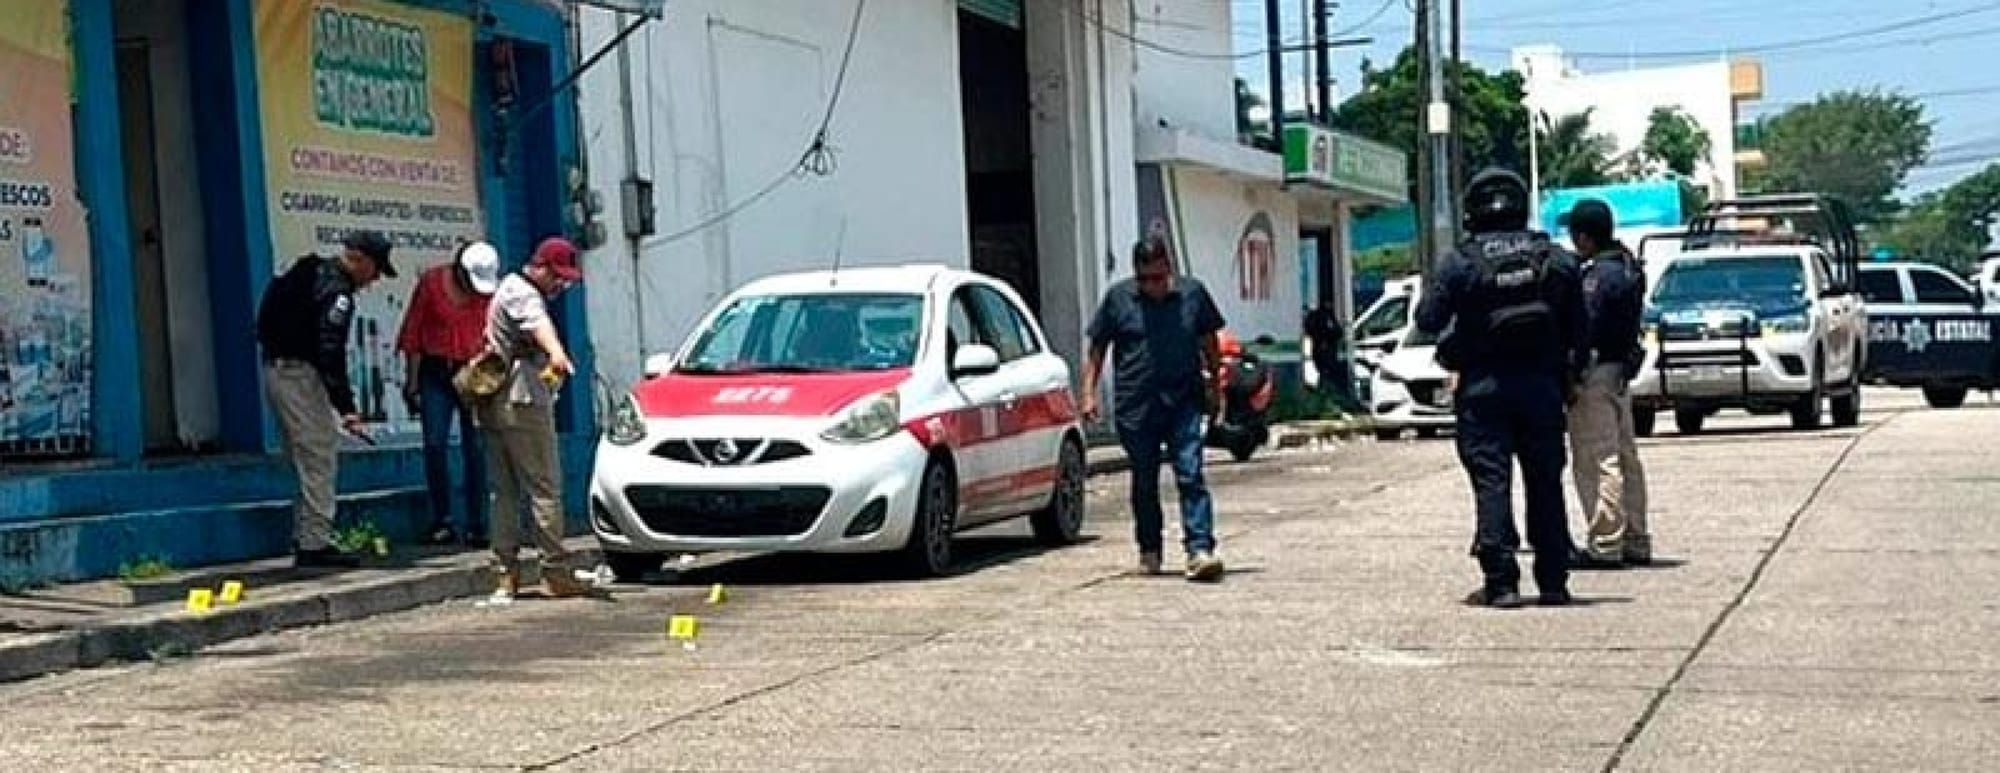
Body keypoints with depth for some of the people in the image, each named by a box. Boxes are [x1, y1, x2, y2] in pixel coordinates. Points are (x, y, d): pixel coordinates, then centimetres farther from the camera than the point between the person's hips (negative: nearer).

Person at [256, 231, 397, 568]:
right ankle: (315, 544, -6)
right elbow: (330, 352, -24)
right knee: (320, 460, -7)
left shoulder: (314, 273, 15)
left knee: (309, 462, 15)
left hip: (278, 368, 10)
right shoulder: (336, 290, -16)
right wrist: (347, 408, -28)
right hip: (299, 373, -10)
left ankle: (303, 540, 18)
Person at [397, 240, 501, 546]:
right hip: (435, 373, 0)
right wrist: (413, 380, 1)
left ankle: (477, 525, 3)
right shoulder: (431, 282, -3)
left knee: (475, 449, -2)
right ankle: (442, 522, 4)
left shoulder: (491, 290, -2)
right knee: (435, 445, -4)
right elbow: (413, 333, 2)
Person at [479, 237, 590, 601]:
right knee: (545, 488, -7)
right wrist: (557, 353, -54)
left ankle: (505, 574, 9)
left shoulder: (508, 289, 23)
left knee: (505, 492, 9)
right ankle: (556, 572, -7)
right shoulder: (522, 293, -10)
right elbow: (538, 323, -34)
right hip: (523, 402, -10)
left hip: (495, 405, 10)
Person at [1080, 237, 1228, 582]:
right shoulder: (1118, 298, 2)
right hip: (1135, 407, 1)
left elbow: (1209, 341, 16)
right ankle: (1149, 551, 26)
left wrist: (1215, 383, 19)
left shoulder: (1192, 292, 4)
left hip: (1184, 402, -1)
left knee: (1191, 476, -10)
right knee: (1144, 482, 11)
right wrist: (1089, 392, 1)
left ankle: (1200, 550, -14)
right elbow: (1097, 348, 7)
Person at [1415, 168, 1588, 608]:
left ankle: (1500, 583, -5)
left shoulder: (1462, 262, -7)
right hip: (1540, 384, 3)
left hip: (1485, 386, -3)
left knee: (1491, 480, -1)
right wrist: (1568, 375, 16)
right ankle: (1554, 581, 13)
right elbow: (1578, 325, 5)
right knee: (1545, 480, 10)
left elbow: (1428, 320, -6)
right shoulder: (1554, 258, 3)